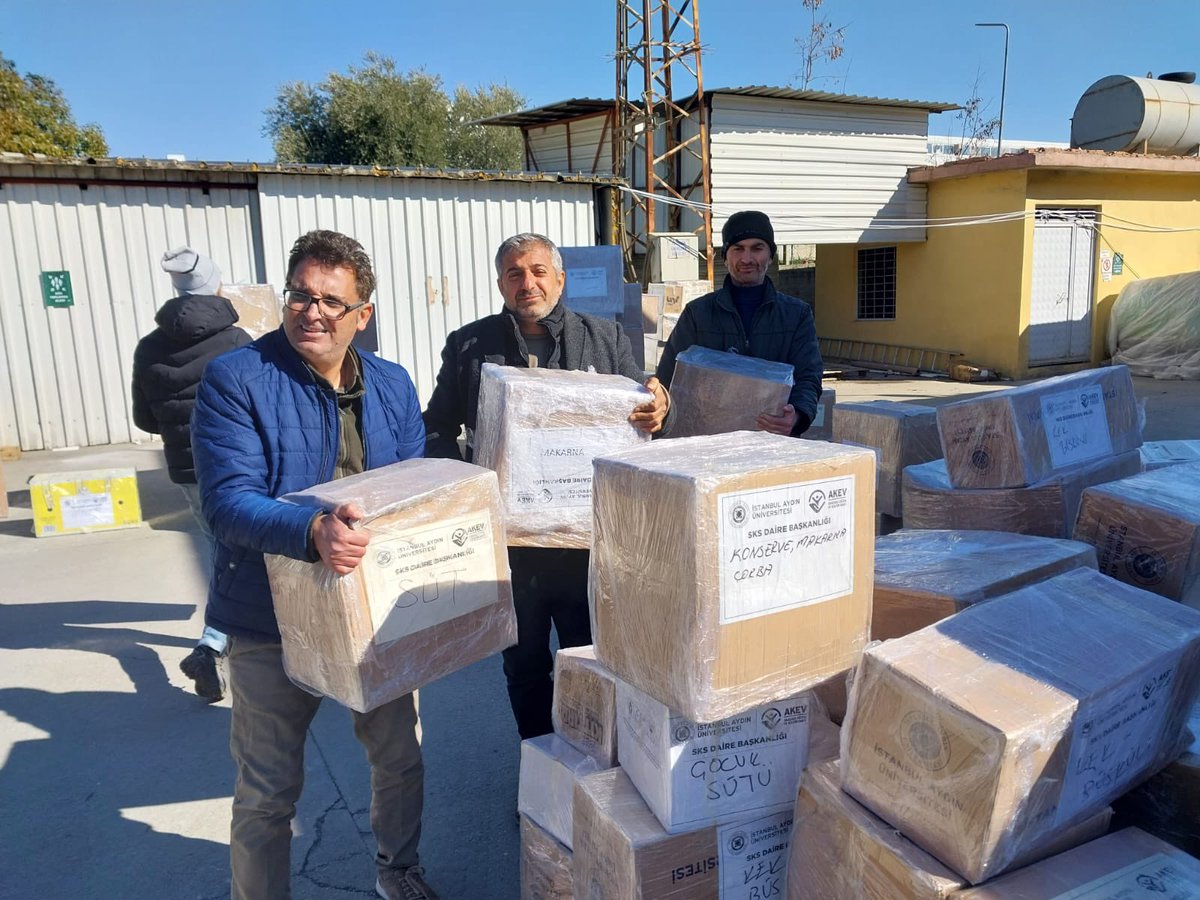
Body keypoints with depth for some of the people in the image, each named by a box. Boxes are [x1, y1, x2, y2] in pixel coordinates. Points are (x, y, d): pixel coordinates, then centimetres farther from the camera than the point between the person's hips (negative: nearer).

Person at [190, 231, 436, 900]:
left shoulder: (393, 386, 1)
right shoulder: (236, 379, -14)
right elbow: (228, 500, -24)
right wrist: (312, 531, -42)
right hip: (271, 625, -4)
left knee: (401, 757, 21)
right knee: (268, 793, 12)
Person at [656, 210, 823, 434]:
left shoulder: (797, 314, 12)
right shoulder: (698, 313, 11)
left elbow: (808, 377, 3)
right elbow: (669, 379, 10)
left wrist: (795, 416, -20)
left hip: (775, 441, 1)